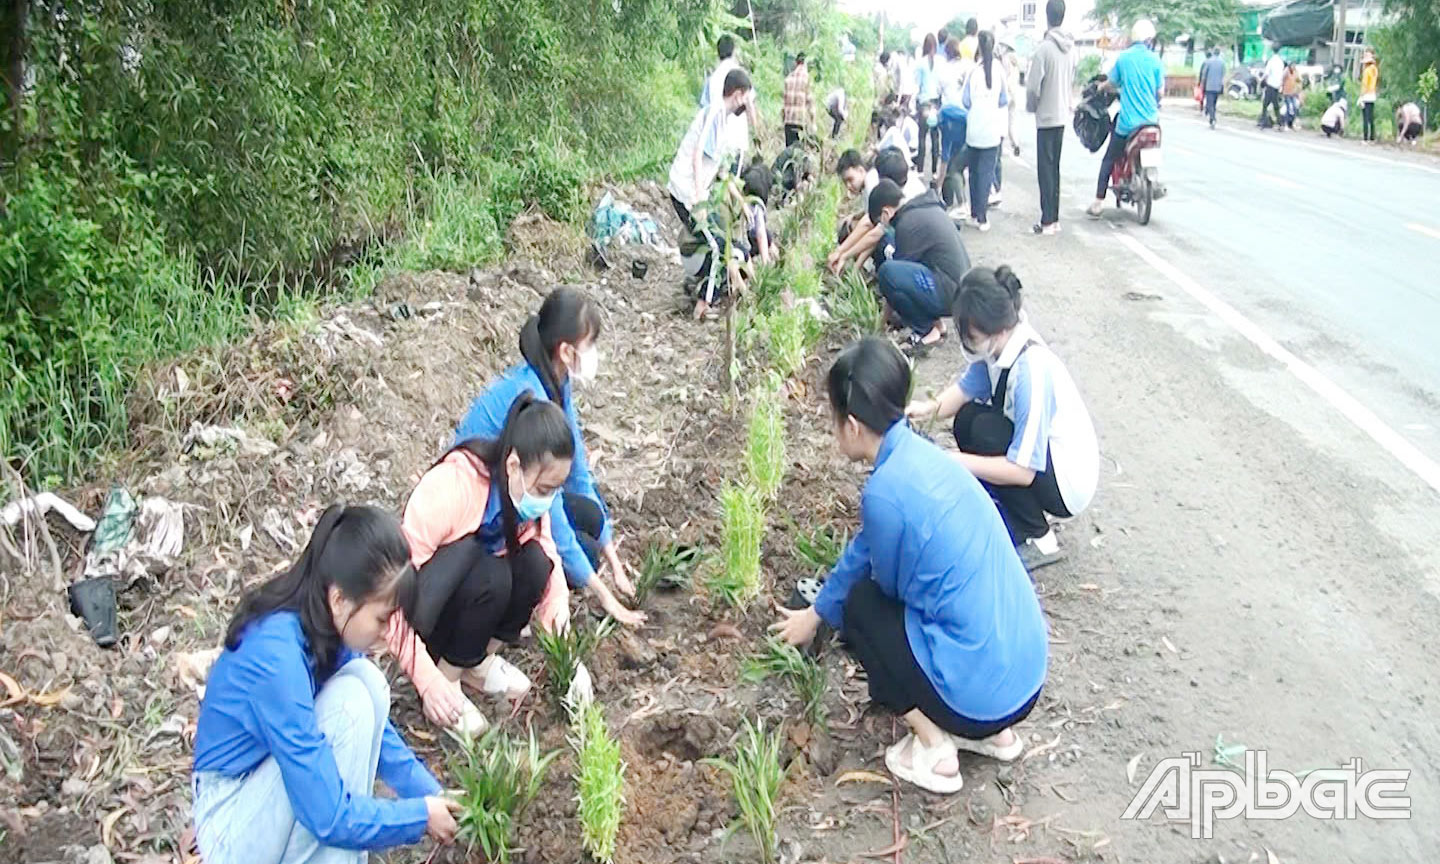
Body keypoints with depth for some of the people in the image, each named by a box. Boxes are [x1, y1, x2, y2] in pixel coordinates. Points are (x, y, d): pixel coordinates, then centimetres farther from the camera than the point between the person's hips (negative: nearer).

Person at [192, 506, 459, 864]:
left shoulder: (322, 621, -9)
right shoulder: (278, 658, -33)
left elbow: (370, 724, 9)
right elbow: (329, 817, -30)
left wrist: (429, 793, 2)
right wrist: (421, 816, -15)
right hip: (236, 827, -8)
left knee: (365, 680, -13)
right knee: (351, 701, -25)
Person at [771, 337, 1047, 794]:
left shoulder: (886, 490, -21)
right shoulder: (919, 454, 5)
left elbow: (892, 585, -2)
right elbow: (864, 549, 21)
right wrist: (816, 612, 34)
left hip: (983, 692, -8)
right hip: (1030, 669, 8)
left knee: (860, 606, 11)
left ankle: (933, 748, 9)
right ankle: (993, 731, 22)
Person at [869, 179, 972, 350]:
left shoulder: (909, 224, -15)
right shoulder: (927, 206, 13)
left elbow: (896, 272, -7)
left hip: (949, 295, -10)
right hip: (960, 287, 10)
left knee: (887, 272, -23)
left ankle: (927, 330, -5)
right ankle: (934, 322, 13)